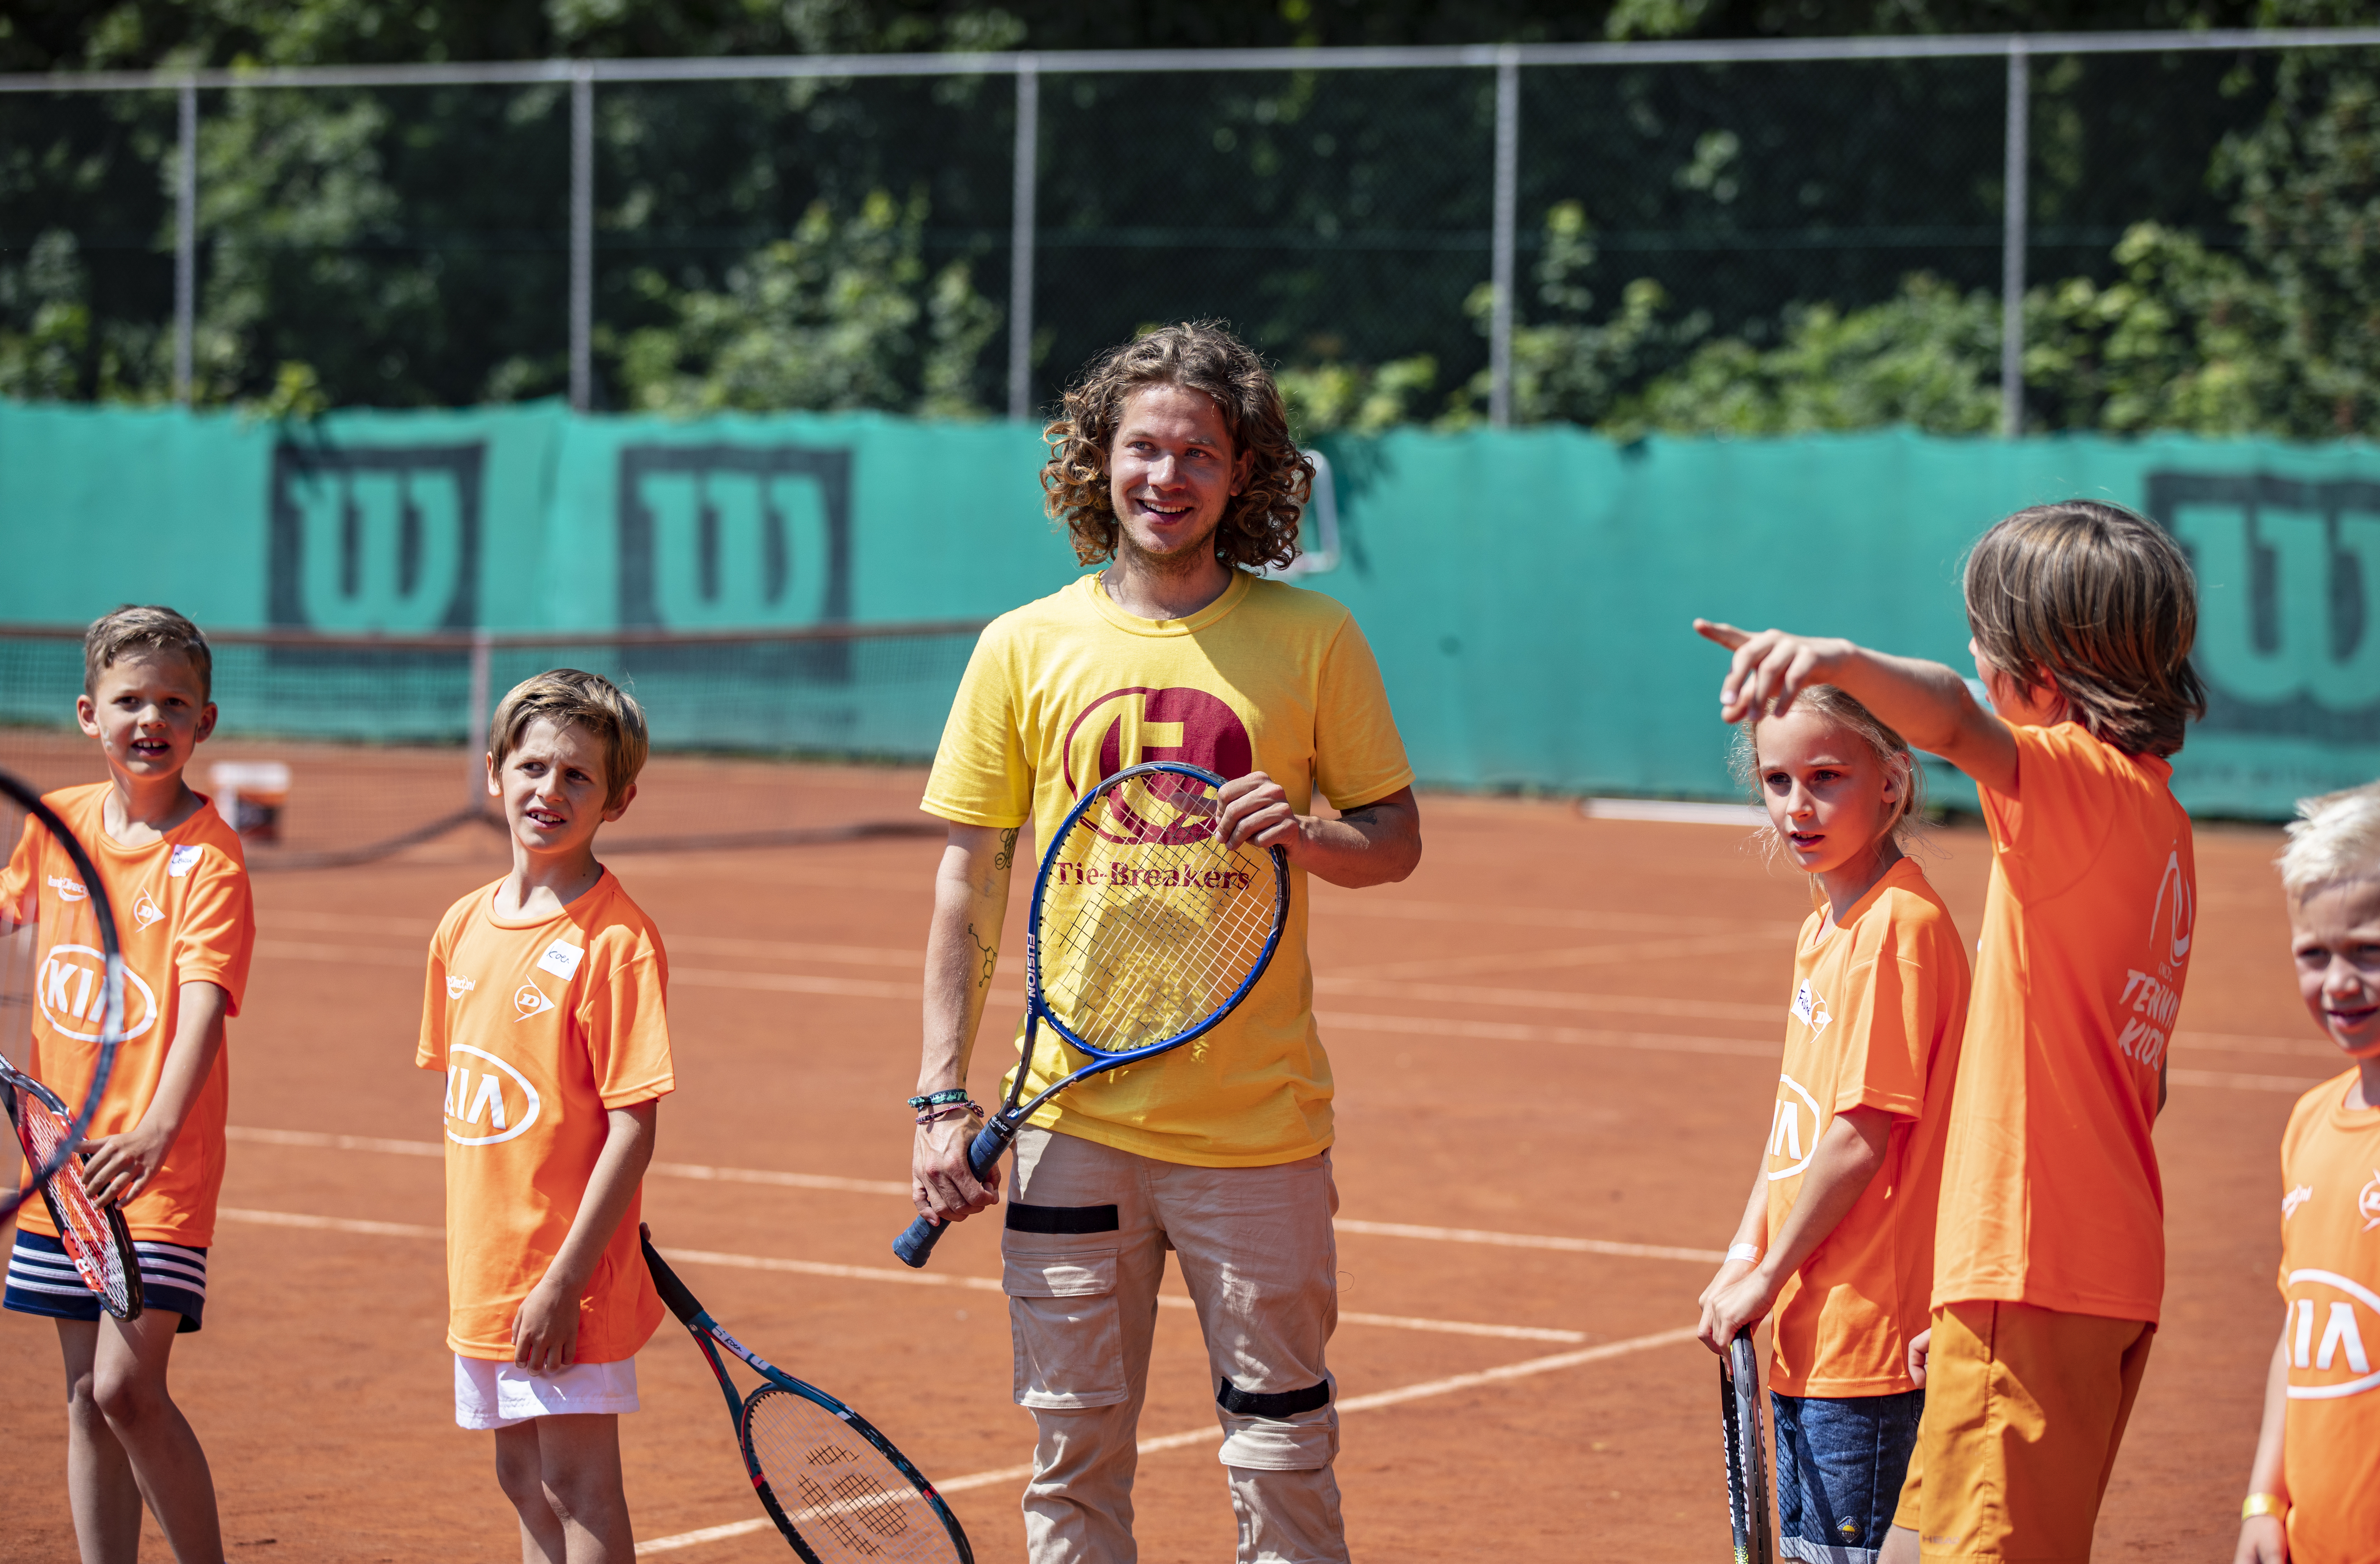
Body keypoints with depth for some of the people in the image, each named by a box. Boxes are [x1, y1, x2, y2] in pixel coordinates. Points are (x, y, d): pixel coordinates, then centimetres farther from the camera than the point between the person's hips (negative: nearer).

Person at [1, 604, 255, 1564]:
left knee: (128, 1387, -14)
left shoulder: (206, 861, -14)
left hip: (160, 1162, -6)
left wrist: (156, 1132, -41)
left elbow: (203, 1010, -27)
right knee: (88, 1398, 9)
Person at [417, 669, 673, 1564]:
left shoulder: (615, 941, -15)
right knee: (525, 1482, 14)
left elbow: (634, 1127, -17)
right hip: (483, 1267, 7)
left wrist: (566, 1278, -20)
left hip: (566, 1277, -7)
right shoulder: (464, 927, 7)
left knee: (579, 1486, -3)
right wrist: (468, 1254, 12)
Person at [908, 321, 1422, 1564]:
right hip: (1074, 1119, 1)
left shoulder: (1312, 641, 1)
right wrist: (941, 1098, 1)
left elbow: (1396, 839, 9)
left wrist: (1309, 834, -14)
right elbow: (968, 885, 6)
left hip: (1259, 1122, -1)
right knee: (1073, 1459, 6)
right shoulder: (1026, 648, 3)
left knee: (1282, 1459, 2)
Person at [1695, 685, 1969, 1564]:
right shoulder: (1823, 930, 13)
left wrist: (1766, 1278, -11)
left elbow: (1862, 1136, -19)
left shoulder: (1899, 928, -17)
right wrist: (1746, 1253, 8)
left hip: (1870, 1327, -10)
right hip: (1808, 1336, 10)